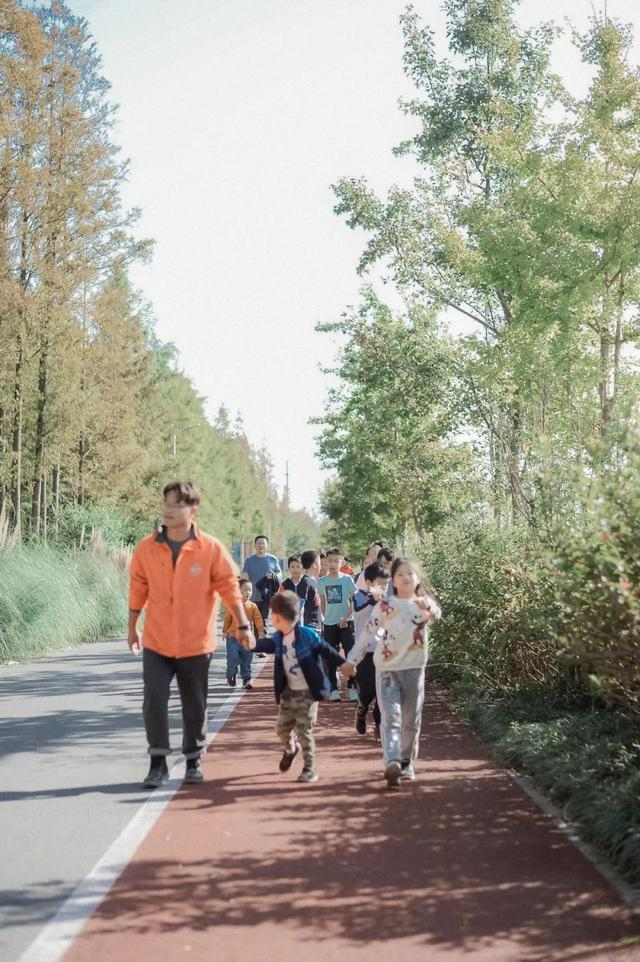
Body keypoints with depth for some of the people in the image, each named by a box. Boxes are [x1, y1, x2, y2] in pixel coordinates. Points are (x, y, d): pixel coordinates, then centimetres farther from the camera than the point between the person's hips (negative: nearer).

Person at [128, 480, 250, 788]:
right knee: (154, 701, -6)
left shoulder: (211, 549, -9)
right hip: (156, 642, 1)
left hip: (195, 643, -1)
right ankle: (158, 762, 8)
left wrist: (242, 626, -5)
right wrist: (132, 628, 13)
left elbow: (229, 588, -4)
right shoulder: (146, 548, -3)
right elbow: (138, 590, 6)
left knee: (195, 706, 10)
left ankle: (193, 761, 28)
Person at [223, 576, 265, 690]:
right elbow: (227, 618, 3)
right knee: (233, 658, -4)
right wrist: (225, 631, 8)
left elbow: (258, 619, -5)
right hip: (233, 637, -2)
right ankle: (231, 676, 21)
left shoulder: (253, 606, -2)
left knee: (247, 660, 6)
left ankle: (246, 679, 17)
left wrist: (261, 631, -16)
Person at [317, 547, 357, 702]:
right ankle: (333, 689, 14)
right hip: (329, 624, 2)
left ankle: (351, 687, 4)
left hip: (346, 623, -2)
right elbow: (322, 603, 12)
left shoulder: (347, 579, -3)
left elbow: (354, 601, -4)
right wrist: (326, 617, 6)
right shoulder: (322, 581, 3)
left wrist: (346, 618, -13)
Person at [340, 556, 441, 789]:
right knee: (391, 717, -13)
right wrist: (351, 660, 2)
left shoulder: (424, 604, -1)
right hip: (387, 668, -2)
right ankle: (392, 763, -25)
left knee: (412, 720, 10)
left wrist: (427, 607, -46)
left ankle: (407, 762, 26)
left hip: (414, 668, 2)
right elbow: (367, 634, 1)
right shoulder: (385, 606, -5)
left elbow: (436, 614, -23)